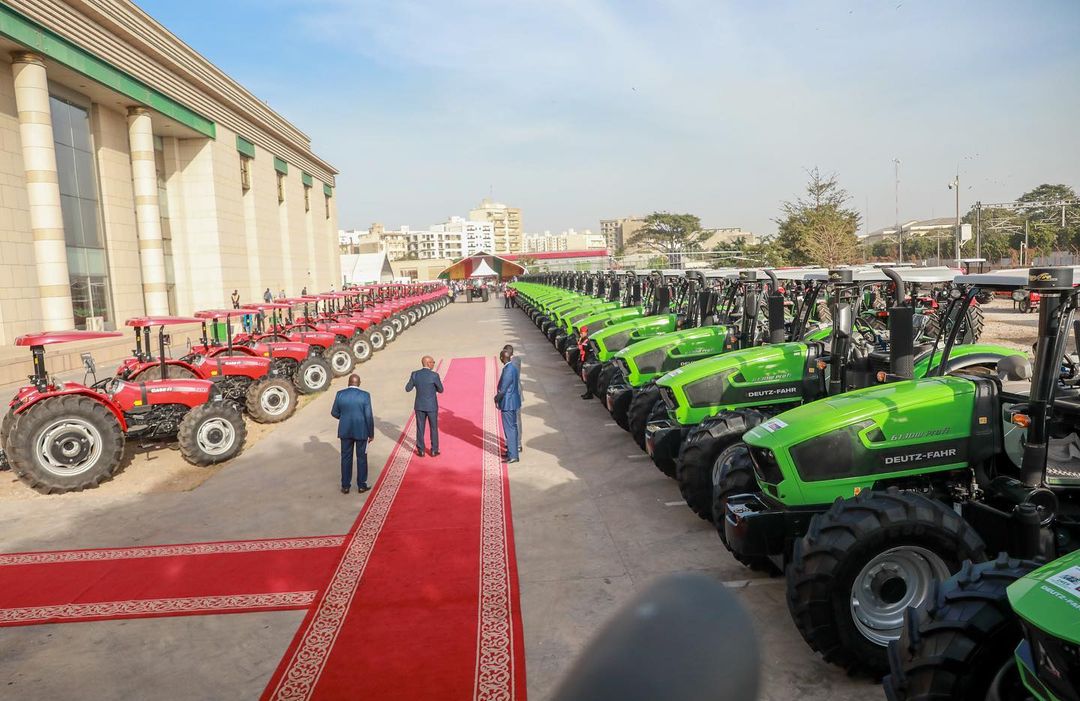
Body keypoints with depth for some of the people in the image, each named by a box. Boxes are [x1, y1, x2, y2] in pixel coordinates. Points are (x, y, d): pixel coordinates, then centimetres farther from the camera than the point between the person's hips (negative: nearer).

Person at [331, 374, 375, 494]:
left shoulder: (340, 394, -6)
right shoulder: (365, 395, -13)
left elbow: (334, 413, 4)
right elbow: (368, 417, -12)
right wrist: (371, 434, -2)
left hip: (345, 431, 2)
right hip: (361, 431, -2)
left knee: (346, 458, 12)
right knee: (361, 458, 11)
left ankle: (345, 486, 18)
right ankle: (361, 485, 18)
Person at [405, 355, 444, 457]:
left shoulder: (415, 374, -9)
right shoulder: (434, 375, -18)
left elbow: (407, 389, 0)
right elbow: (440, 390, -5)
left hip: (419, 406, 2)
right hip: (432, 406, -2)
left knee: (420, 428, 14)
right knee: (434, 428, 13)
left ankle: (421, 450, 19)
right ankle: (434, 450, 19)